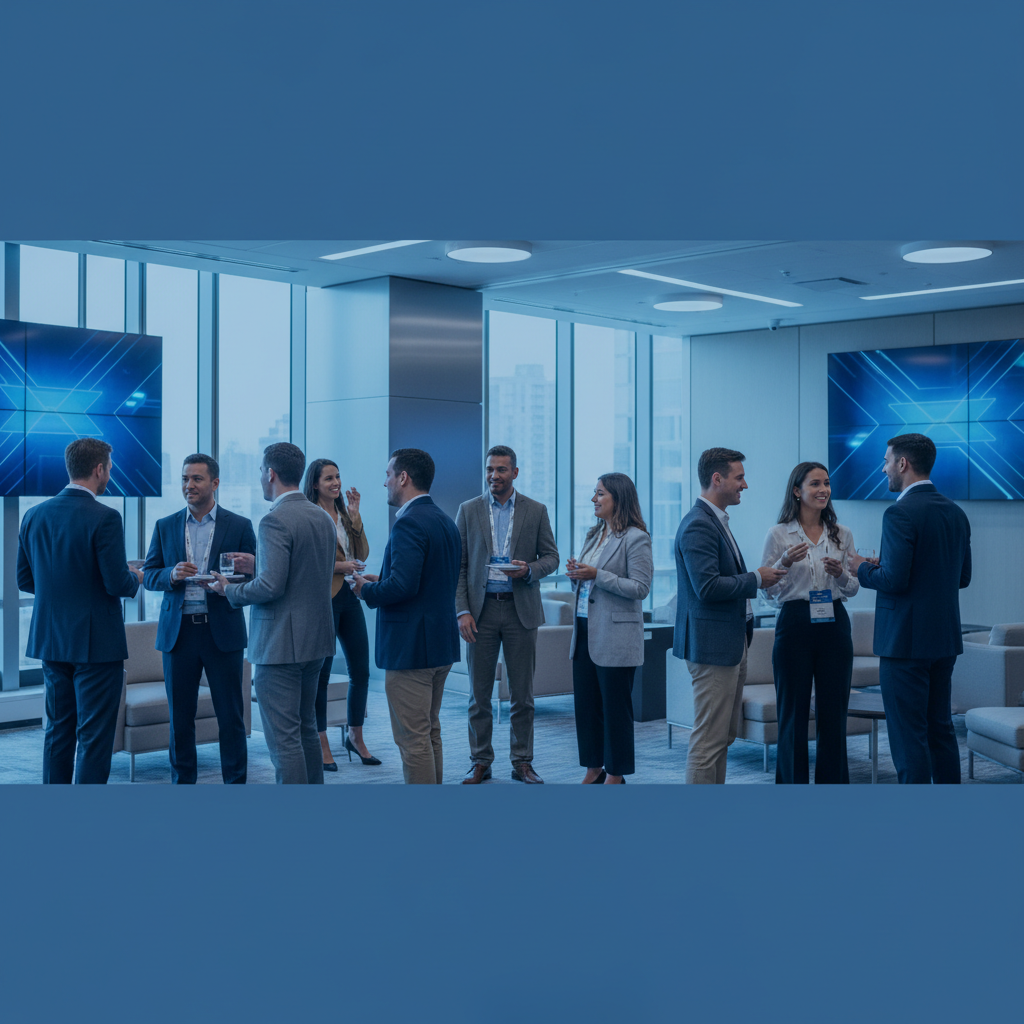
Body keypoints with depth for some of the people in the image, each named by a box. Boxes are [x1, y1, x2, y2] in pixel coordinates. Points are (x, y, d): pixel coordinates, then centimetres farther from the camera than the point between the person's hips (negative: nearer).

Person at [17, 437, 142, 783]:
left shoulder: (34, 515, 4)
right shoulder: (104, 518, -16)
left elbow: (24, 579, 10)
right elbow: (117, 584, -18)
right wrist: (135, 578, 3)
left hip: (50, 639, 7)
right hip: (96, 642, -7)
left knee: (58, 730, 16)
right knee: (95, 736, 0)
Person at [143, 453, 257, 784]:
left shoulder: (239, 526, 3)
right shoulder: (165, 527, 10)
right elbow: (148, 575, 8)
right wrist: (172, 575, -13)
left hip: (222, 631, -2)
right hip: (178, 632, 2)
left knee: (231, 716, 2)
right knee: (180, 716, 8)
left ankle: (236, 781, 13)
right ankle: (183, 780, 20)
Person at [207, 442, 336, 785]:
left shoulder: (275, 521, -17)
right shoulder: (323, 518, 10)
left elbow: (271, 586, -23)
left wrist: (229, 589, -6)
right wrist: (258, 565, 19)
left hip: (281, 644, -9)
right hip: (316, 639, 9)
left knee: (283, 737, -3)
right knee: (306, 728, 19)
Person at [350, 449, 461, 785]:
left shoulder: (409, 523, -18)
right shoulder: (445, 521, 13)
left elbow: (402, 586, -27)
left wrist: (367, 589, -8)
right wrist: (381, 581, 13)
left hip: (411, 645, -10)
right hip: (441, 644, 10)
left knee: (413, 739, -2)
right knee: (430, 733, 18)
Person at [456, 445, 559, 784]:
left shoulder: (536, 511, 4)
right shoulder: (468, 510, 4)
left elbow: (551, 557, 7)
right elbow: (458, 565, 3)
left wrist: (529, 570, -15)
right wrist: (462, 611, -6)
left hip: (520, 610, 0)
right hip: (481, 610, 0)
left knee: (522, 694, 5)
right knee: (479, 693, 5)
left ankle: (522, 762, 15)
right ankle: (480, 762, 15)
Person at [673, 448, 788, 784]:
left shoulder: (716, 520, 16)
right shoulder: (698, 525, -17)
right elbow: (707, 587, -24)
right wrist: (756, 578, -15)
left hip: (732, 643, 11)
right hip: (712, 645, -11)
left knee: (724, 736, 16)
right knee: (709, 739, -6)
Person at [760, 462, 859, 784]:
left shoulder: (842, 535, 8)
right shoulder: (778, 534, -1)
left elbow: (853, 588, 12)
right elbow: (768, 591, 0)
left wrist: (840, 573, -10)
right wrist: (785, 563, -18)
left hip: (834, 624, 3)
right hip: (794, 624, -3)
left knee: (833, 712, 6)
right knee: (793, 712, 2)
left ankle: (833, 782, 17)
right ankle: (792, 782, 13)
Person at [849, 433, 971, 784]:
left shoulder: (900, 513, -16)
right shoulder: (956, 513, 10)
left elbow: (894, 579, -22)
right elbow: (963, 577, 16)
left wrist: (863, 569, -2)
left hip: (906, 640, -8)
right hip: (945, 639, 9)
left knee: (908, 737, -3)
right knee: (941, 730, 16)